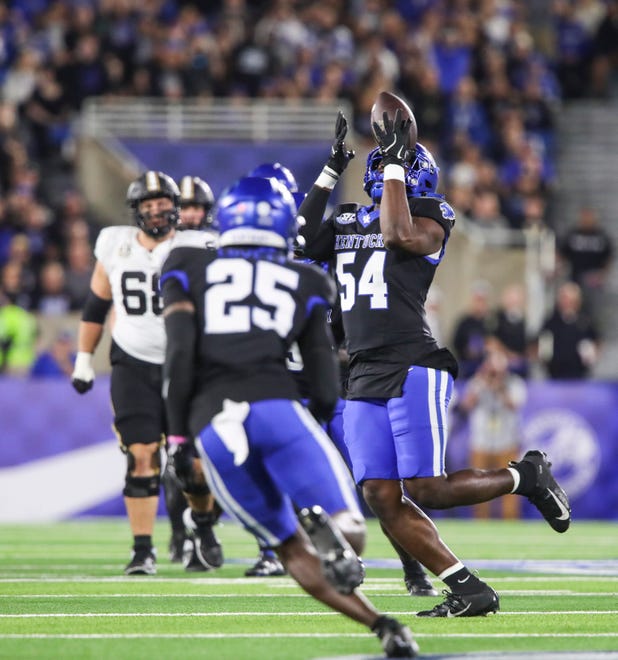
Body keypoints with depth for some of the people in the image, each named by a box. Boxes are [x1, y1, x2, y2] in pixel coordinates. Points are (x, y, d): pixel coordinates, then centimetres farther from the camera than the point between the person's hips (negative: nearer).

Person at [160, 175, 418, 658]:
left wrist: (177, 436, 7)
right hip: (275, 407, -1)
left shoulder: (190, 271, 19)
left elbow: (179, 356, 3)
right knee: (350, 537, -1)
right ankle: (323, 522, -38)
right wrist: (316, 417, 33)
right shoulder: (303, 284, 20)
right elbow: (326, 387, 14)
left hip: (213, 424, 1)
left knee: (292, 550, 13)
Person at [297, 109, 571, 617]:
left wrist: (395, 163, -13)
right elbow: (301, 240, 5)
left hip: (413, 369, -7)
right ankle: (470, 592, 1)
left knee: (425, 489, -10)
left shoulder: (428, 218, -1)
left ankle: (525, 476, 15)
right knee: (383, 499, -4)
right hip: (365, 379, 7)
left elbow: (399, 236, -21)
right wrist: (331, 170, 5)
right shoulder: (347, 223, 18)